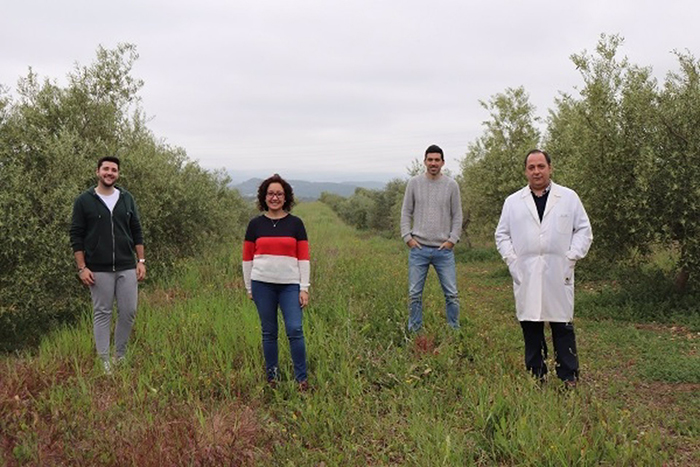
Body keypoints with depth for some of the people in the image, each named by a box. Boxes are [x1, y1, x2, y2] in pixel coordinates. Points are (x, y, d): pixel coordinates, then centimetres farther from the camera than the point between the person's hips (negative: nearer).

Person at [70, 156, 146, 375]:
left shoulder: (127, 199, 8)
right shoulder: (84, 201, -1)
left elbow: (136, 231, 11)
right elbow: (76, 236, -1)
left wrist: (141, 261, 4)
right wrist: (82, 268, -7)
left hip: (127, 268, 3)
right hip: (99, 270, -3)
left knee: (128, 312, 4)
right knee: (102, 314, 4)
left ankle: (120, 356, 21)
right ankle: (104, 361, 14)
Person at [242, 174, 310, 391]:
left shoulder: (296, 223, 4)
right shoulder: (255, 224, 5)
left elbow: (304, 258, 2)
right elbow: (247, 258, 9)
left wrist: (304, 288, -3)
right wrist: (248, 288, 8)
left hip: (290, 285, -1)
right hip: (263, 284, 1)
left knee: (295, 330, -9)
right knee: (269, 332, 7)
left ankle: (302, 379, 3)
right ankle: (272, 378, 18)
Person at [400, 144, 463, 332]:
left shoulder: (451, 185, 3)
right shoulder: (414, 183, 4)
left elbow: (457, 216, 6)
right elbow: (406, 213, 7)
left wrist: (452, 239, -3)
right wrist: (408, 237, -2)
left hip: (444, 249, 0)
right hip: (418, 248, 0)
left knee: (452, 294, 2)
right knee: (414, 294, 5)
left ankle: (454, 331, 14)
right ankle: (414, 332, 16)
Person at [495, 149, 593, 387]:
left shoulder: (569, 197, 8)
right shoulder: (513, 202, 11)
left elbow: (584, 230, 8)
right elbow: (502, 234, 14)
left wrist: (571, 258, -2)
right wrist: (512, 260, 1)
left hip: (558, 275, -1)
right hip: (526, 277, 1)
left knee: (563, 327, 0)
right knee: (531, 329, 4)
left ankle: (569, 378, 9)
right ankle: (535, 377, 13)